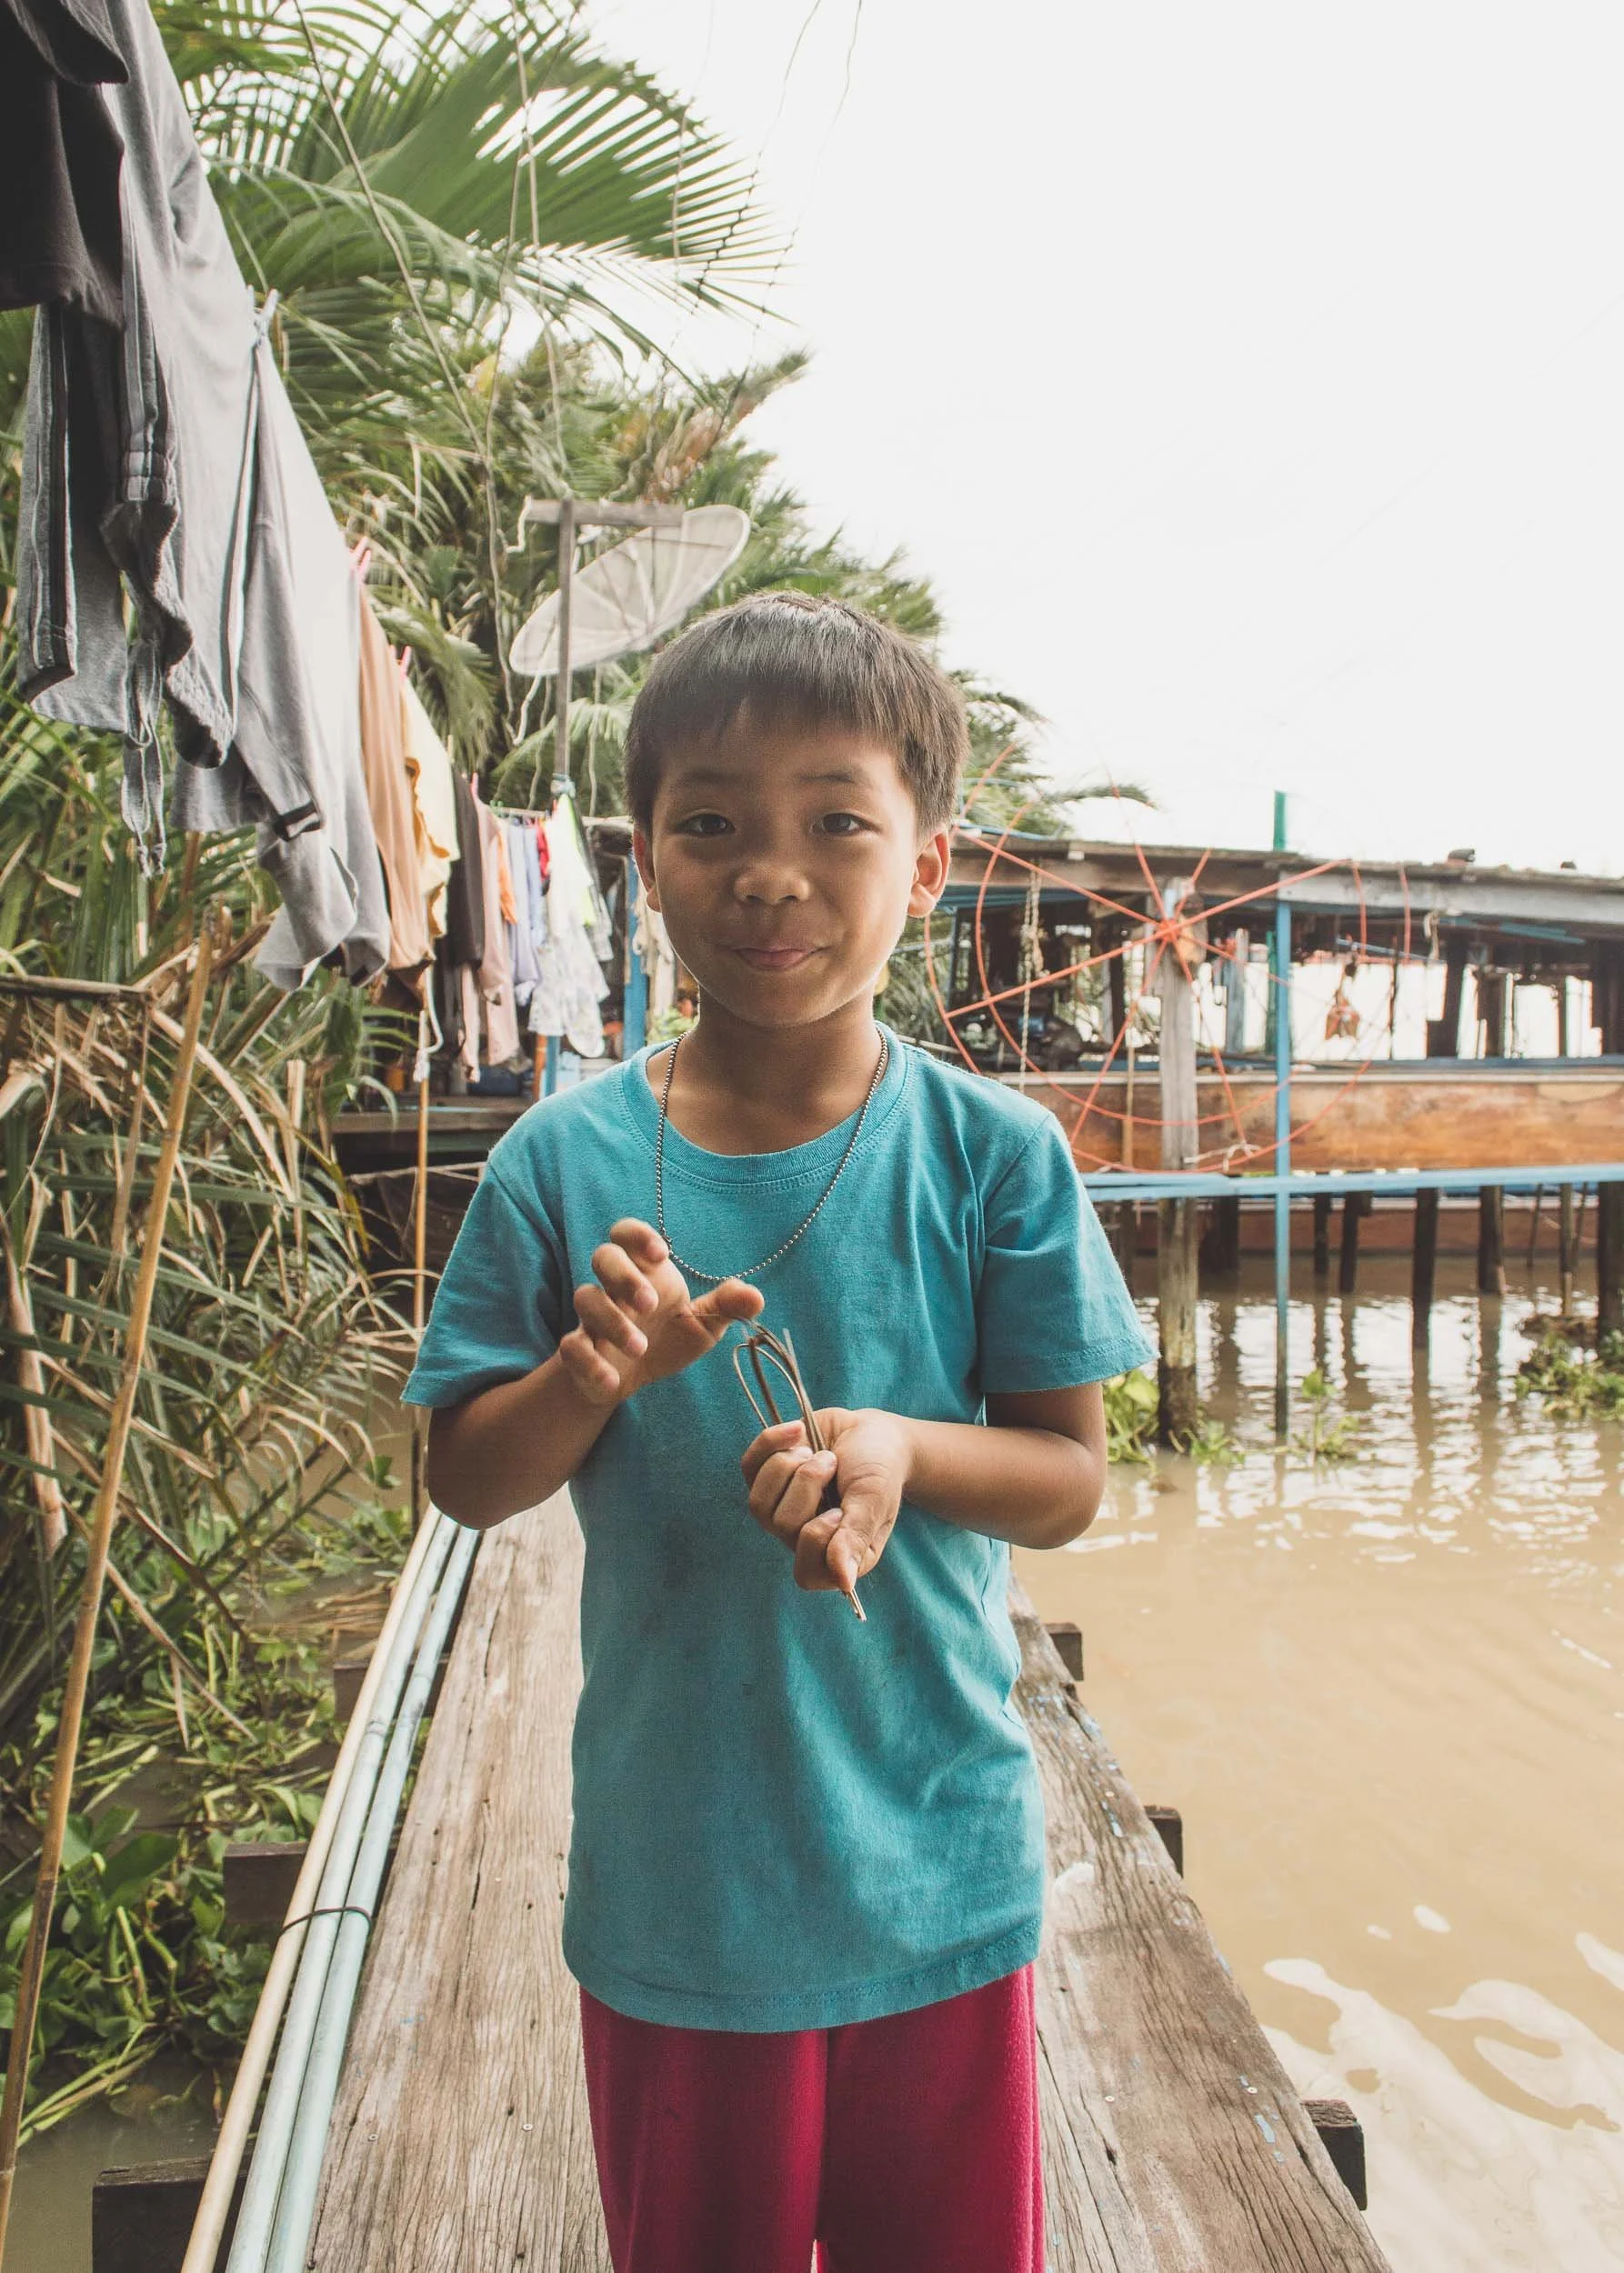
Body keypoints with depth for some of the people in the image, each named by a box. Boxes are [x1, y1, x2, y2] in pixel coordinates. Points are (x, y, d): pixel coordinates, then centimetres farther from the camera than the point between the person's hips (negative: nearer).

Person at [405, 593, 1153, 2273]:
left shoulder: (996, 1156, -10)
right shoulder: (565, 1162, -9)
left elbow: (1069, 1482, -5)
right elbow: (466, 1480, -3)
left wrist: (901, 1448, -25)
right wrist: (594, 1374, -23)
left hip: (939, 1876, 0)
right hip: (674, 1891, 1)